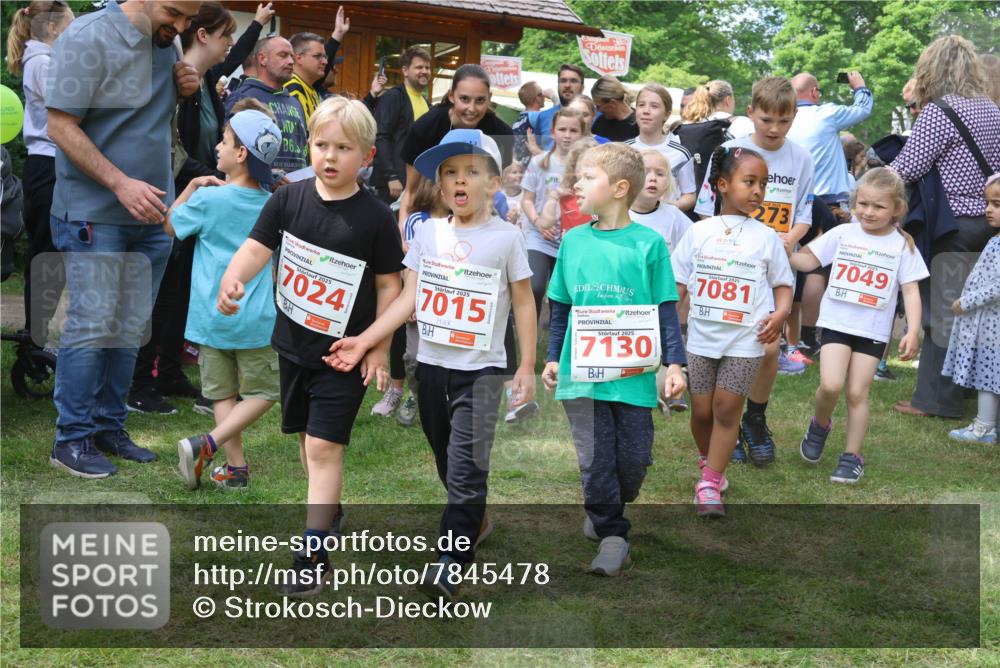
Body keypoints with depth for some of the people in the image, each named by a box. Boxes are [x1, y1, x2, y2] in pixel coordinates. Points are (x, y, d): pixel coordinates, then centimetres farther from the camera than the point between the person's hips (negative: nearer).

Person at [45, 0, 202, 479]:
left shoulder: (166, 44, 9)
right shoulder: (88, 39, -14)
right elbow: (61, 126, -16)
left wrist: (181, 90, 1)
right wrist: (121, 184, -23)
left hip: (151, 214, 7)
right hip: (94, 214, -7)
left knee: (131, 328, 10)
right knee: (92, 325, -6)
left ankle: (109, 427, 20)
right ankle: (71, 439, 4)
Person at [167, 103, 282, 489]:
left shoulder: (208, 200, -11)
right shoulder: (272, 203, 0)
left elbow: (170, 224, 6)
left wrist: (193, 186, 10)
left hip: (212, 318, -1)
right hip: (257, 320, 1)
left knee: (223, 394, 12)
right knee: (262, 393, 10)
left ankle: (236, 468, 9)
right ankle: (208, 445, -9)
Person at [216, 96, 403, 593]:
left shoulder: (375, 217, -11)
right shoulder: (289, 199, -3)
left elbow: (389, 285, -5)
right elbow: (257, 247, -8)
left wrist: (379, 348, -7)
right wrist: (232, 279, -29)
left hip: (346, 352, -4)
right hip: (293, 344, 5)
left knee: (324, 446, -9)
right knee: (306, 438, 18)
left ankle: (312, 553, -6)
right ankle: (328, 509, 41)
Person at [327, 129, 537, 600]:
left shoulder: (505, 237, -6)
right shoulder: (427, 233, 4)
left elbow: (523, 304, -1)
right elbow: (408, 298, 3)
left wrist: (527, 368, -3)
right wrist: (363, 341, -6)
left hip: (481, 370, -5)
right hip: (431, 365, 5)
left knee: (466, 466, -12)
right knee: (447, 462, 18)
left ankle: (450, 561, -9)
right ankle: (476, 524, 41)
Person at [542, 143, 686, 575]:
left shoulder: (648, 243, -4)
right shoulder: (573, 240, 6)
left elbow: (666, 309, -1)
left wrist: (674, 362, -6)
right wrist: (553, 357, 17)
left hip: (633, 373, -2)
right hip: (581, 372, 2)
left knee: (633, 458, 6)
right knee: (595, 458, 1)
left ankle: (610, 508, 33)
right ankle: (611, 534, 12)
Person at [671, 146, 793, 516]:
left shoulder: (766, 237, 3)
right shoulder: (699, 232, 3)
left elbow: (783, 283, 7)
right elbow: (678, 283, 7)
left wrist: (779, 313, -11)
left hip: (745, 340, -1)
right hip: (702, 337, 1)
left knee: (726, 410, -4)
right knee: (701, 410, 6)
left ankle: (710, 483, 2)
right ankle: (708, 459, 33)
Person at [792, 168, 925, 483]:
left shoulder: (902, 245, 0)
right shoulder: (842, 234, 2)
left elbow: (911, 291, -2)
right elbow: (808, 260, 6)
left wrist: (913, 331, -12)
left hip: (873, 331, 0)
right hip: (836, 323, 0)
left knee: (857, 393, 0)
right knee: (831, 386, -15)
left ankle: (852, 457, 13)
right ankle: (820, 425, 17)